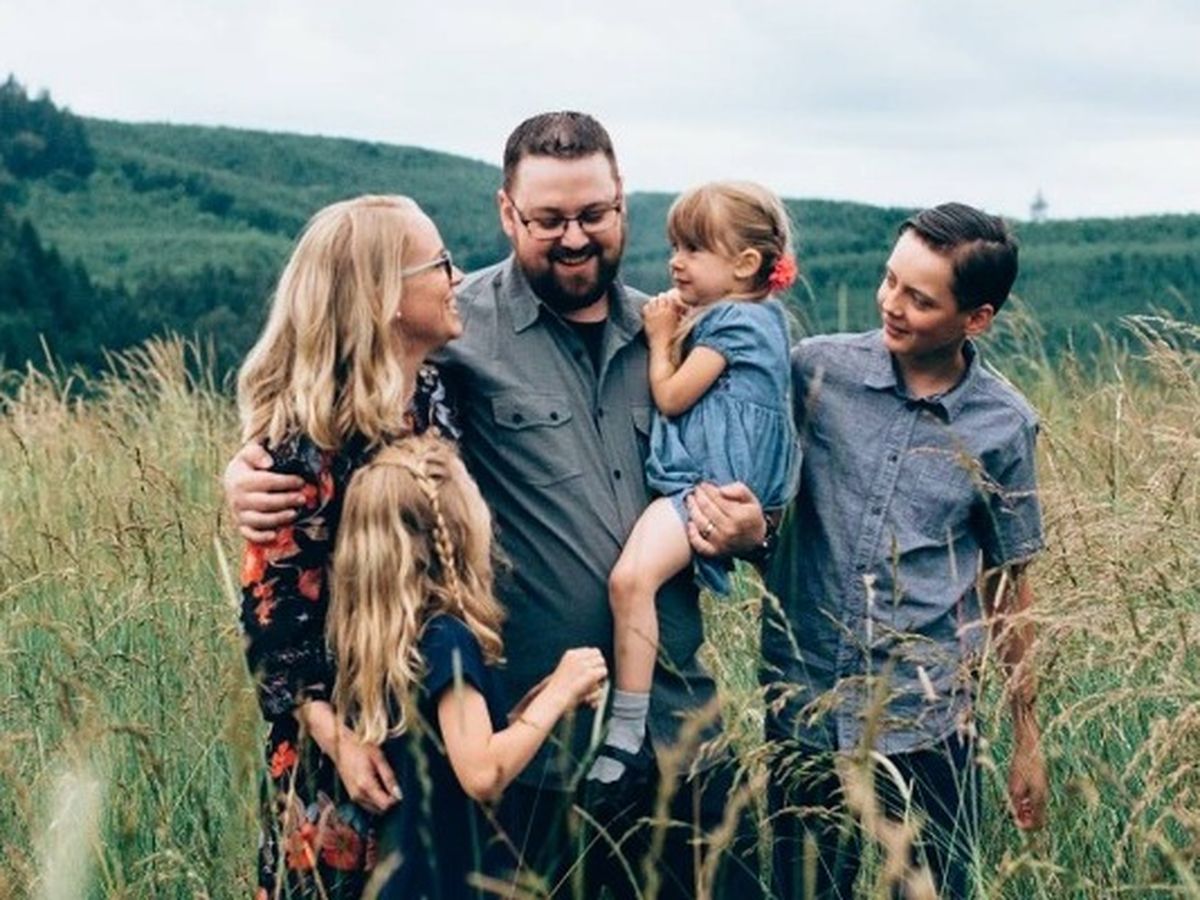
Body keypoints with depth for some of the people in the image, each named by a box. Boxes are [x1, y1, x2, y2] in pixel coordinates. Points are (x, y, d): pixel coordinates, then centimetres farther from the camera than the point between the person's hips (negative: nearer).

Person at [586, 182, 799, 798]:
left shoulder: (734, 320, -10)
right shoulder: (753, 316, 20)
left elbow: (671, 397, -8)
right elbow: (684, 394, 27)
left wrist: (661, 337, 6)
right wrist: (677, 327, 16)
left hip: (707, 486, -12)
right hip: (692, 481, 12)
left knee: (632, 577, -26)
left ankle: (626, 736, -25)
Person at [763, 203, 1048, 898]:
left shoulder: (1004, 426, -4)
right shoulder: (817, 369, -5)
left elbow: (1008, 584, 6)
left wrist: (1028, 737, 10)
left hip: (928, 723, 0)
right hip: (804, 706, 1)